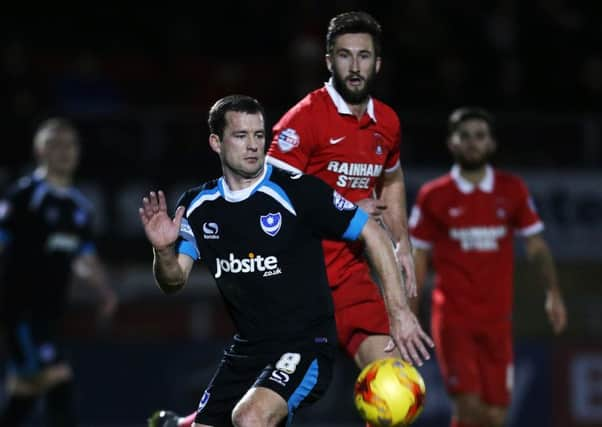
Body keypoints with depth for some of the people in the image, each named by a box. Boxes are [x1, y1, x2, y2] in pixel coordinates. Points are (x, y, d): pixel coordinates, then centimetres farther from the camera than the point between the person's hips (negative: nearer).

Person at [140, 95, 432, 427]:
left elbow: (372, 234, -7)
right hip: (246, 349, 5)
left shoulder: (297, 191, -11)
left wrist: (398, 311, -13)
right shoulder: (198, 206, 4)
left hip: (306, 346, -5)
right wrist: (164, 250, -17)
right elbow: (173, 282, 5)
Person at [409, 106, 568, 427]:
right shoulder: (433, 196, 2)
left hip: (497, 319, 3)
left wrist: (553, 293, -5)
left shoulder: (512, 191, 7)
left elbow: (535, 245, 9)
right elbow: (418, 259, 6)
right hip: (453, 319, -3)